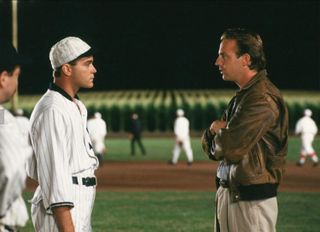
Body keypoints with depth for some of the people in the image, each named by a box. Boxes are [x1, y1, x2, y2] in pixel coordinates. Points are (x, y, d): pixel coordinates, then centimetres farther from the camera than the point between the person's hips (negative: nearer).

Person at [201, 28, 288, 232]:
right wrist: (218, 131, -6)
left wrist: (217, 131, -1)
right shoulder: (241, 96, 15)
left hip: (252, 200, -10)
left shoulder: (263, 98, -18)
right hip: (227, 193, 10)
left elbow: (231, 149, -24)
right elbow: (210, 146, 17)